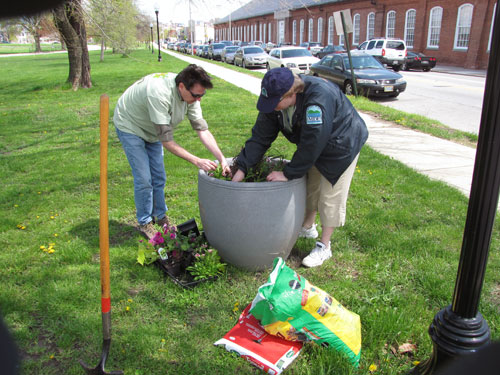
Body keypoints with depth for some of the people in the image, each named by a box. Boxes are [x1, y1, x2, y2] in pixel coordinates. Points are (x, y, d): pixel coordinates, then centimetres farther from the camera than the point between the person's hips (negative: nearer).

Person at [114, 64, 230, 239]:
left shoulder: (190, 94, -19)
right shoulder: (158, 94, -40)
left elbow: (203, 131, -16)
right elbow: (167, 141, -36)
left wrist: (222, 159, -24)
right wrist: (197, 161, -36)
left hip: (151, 129, 7)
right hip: (130, 127, -7)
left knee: (159, 177, 8)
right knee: (144, 179, -7)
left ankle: (160, 216, 27)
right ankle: (145, 223, 12)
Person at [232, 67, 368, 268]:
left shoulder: (318, 99, -41)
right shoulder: (274, 101, -16)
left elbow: (311, 145, -37)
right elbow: (260, 136, -11)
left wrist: (288, 173, -31)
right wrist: (242, 168, -17)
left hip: (342, 145, -7)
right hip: (314, 147, 7)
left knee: (331, 195, -3)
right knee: (310, 186, 17)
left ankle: (324, 246, 11)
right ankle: (308, 227, 40)